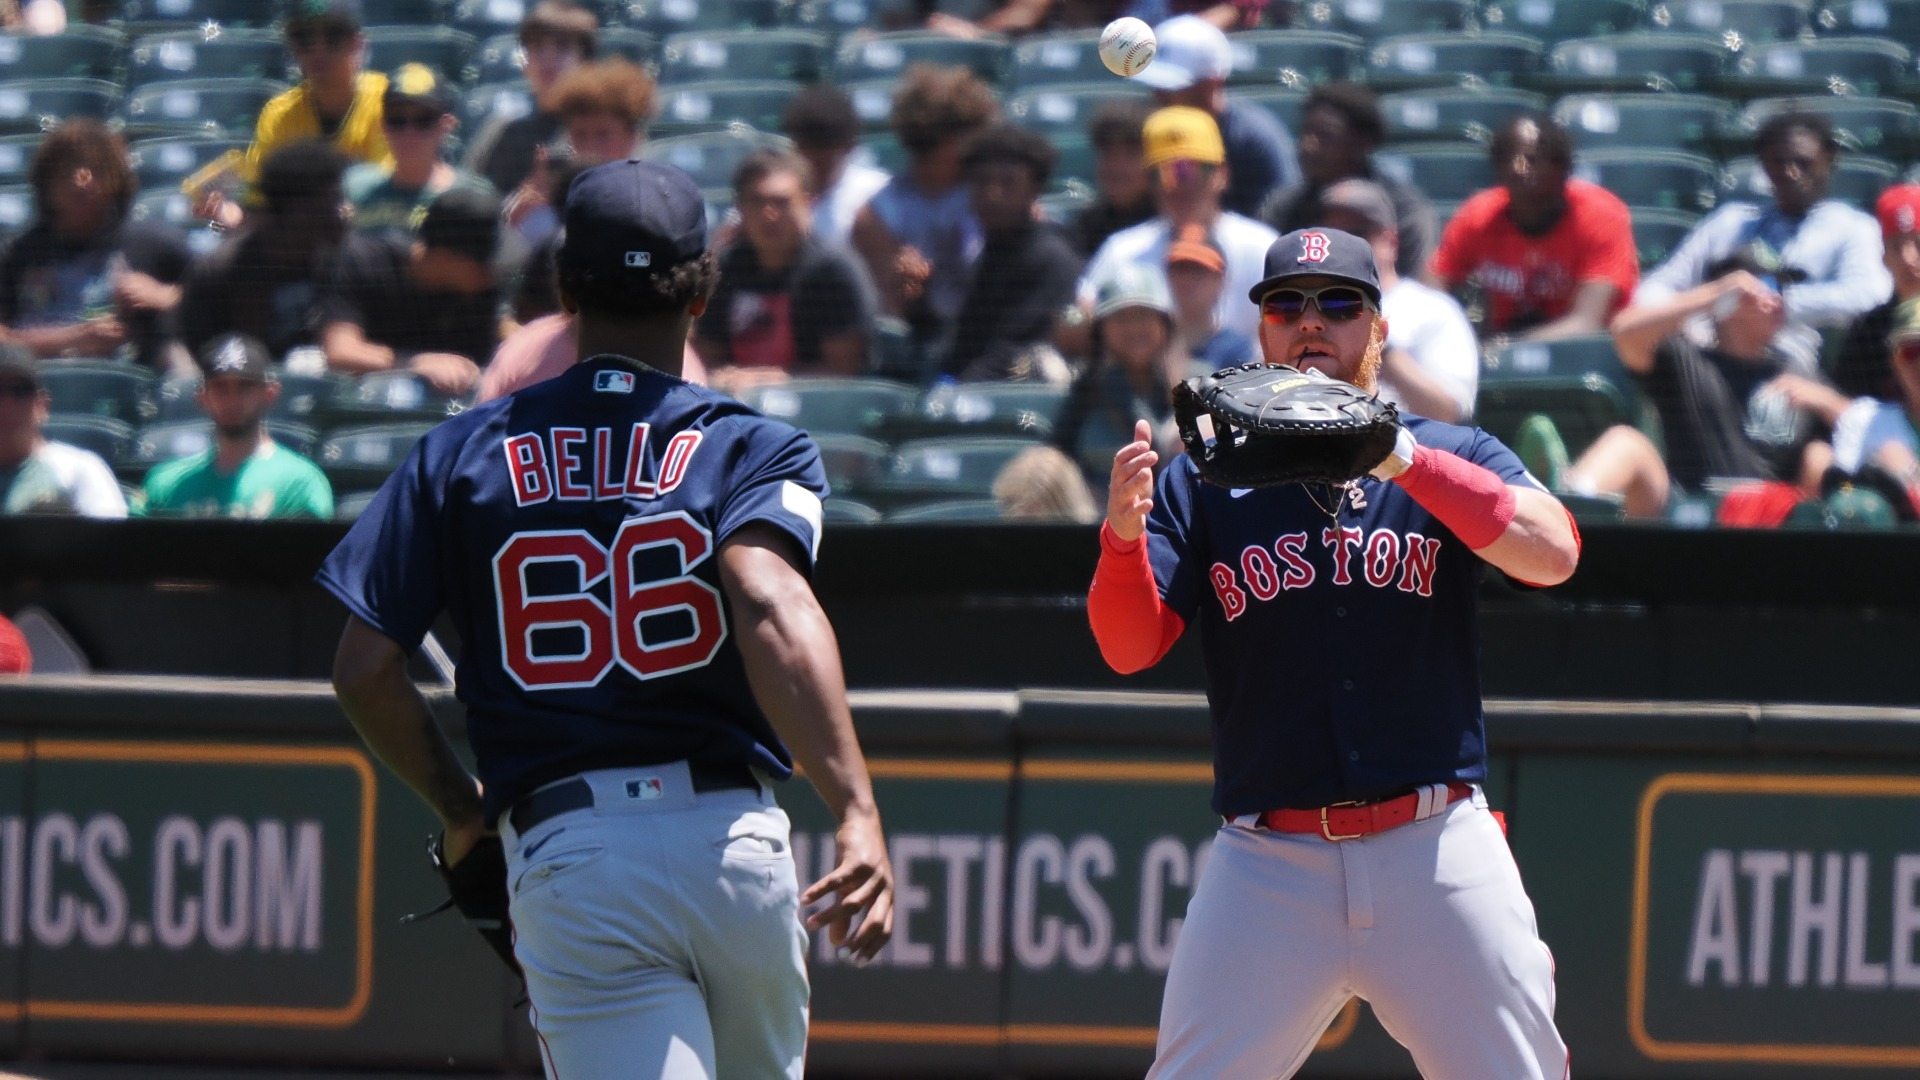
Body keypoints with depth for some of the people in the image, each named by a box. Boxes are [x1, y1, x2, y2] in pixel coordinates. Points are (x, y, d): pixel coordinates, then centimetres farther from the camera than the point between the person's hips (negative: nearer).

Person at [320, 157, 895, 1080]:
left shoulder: (463, 456, 10)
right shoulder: (751, 447, 4)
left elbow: (364, 669, 6)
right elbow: (773, 607, -17)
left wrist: (462, 813, 22)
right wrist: (858, 813, -28)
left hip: (567, 861, 0)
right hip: (734, 840, 0)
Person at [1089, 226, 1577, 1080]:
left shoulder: (1454, 459, 8)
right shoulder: (1202, 481, 10)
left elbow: (1553, 554, -11)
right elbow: (1128, 648, 0)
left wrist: (1402, 460, -20)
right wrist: (1123, 536, -21)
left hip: (1436, 851, 0)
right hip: (1267, 866, 0)